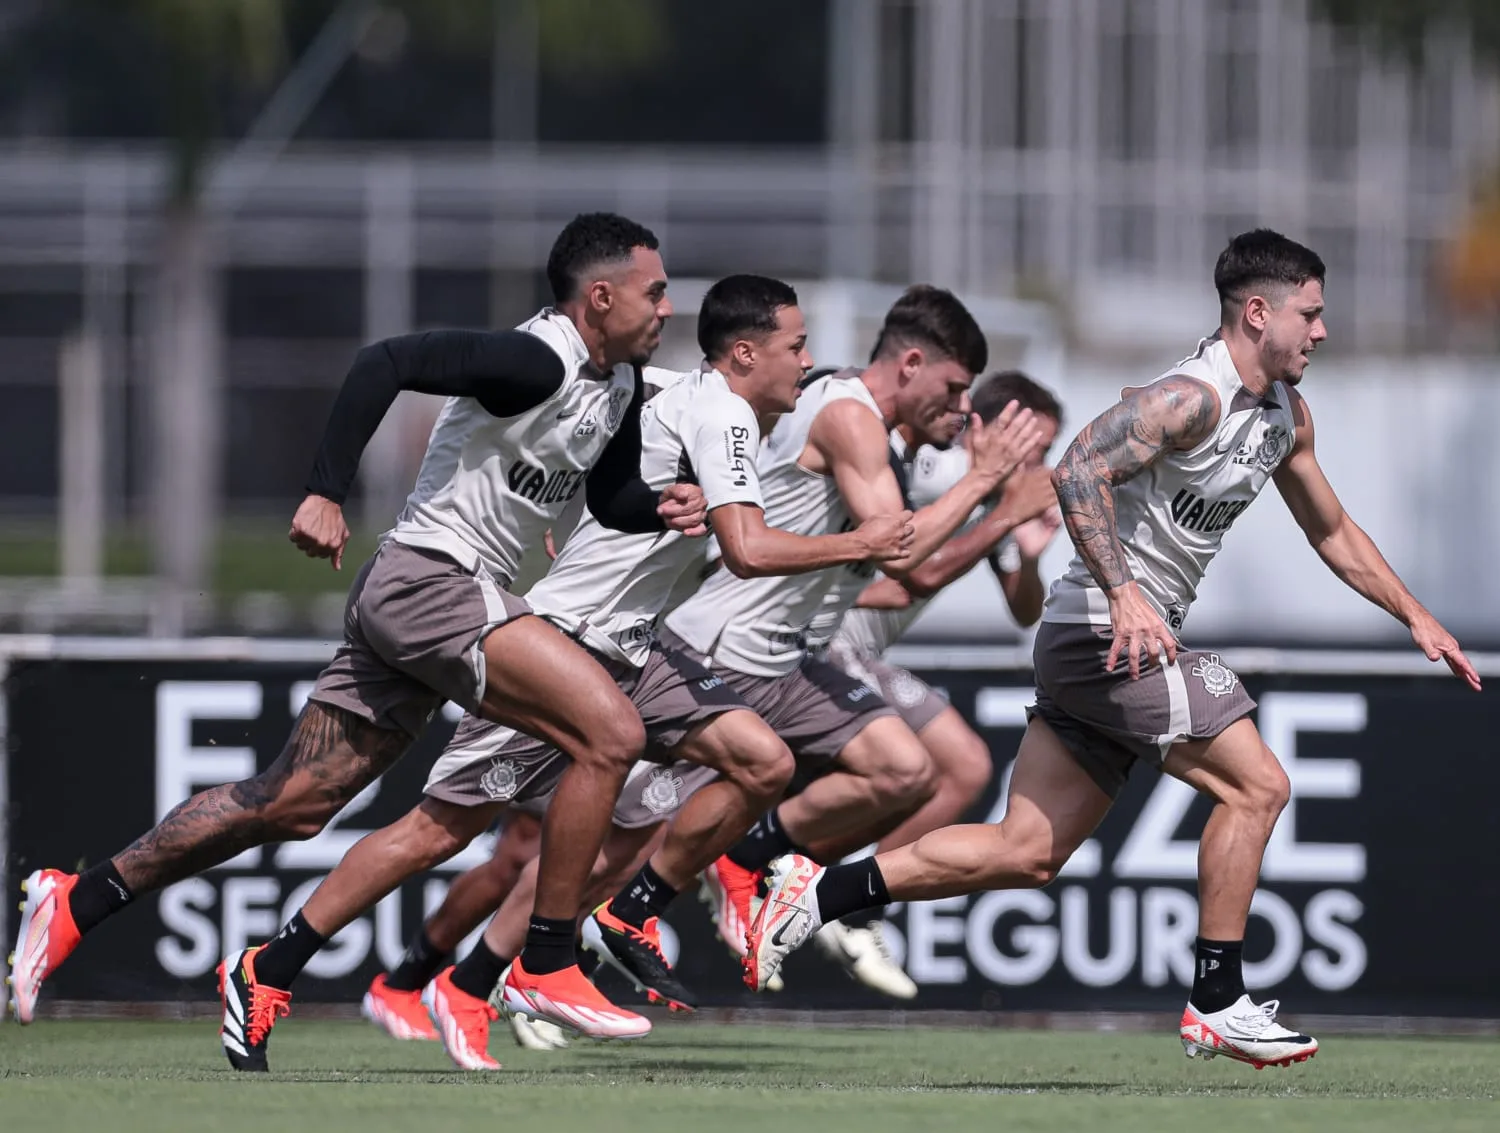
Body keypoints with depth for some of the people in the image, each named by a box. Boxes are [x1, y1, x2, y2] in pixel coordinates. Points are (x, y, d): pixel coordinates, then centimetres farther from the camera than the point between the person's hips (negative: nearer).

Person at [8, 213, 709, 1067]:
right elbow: (387, 363, -26)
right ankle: (549, 966, -11)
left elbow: (610, 498, 26)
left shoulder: (621, 387, 12)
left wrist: (661, 507, 3)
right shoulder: (535, 362, -17)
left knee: (291, 805, 10)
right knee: (611, 733, -17)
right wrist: (328, 494, -29)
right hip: (430, 577, -10)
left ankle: (76, 903, 15)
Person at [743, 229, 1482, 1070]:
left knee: (1027, 853, 7)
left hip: (1137, 639, 10)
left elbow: (1333, 531, 27)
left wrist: (1416, 617, 22)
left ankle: (820, 894, 10)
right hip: (1107, 635, -10)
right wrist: (1126, 596, -35)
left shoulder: (1287, 415, 15)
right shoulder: (1195, 397, -17)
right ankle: (1218, 1004, -6)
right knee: (1256, 784, -12)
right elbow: (1079, 473, -26)